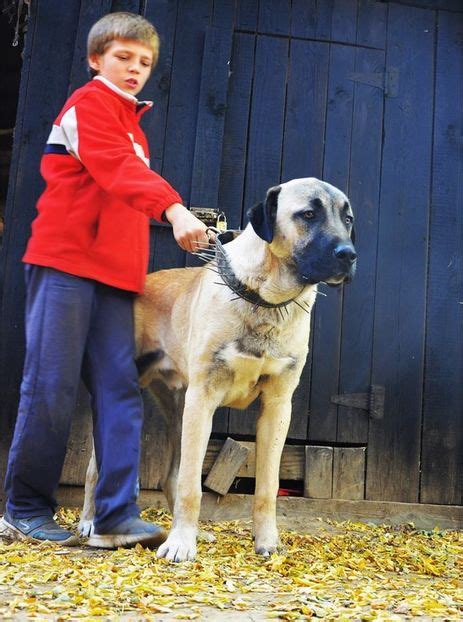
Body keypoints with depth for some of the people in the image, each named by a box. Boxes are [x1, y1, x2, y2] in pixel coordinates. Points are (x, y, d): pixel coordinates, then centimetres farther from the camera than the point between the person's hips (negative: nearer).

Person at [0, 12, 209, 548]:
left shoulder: (129, 120, 25)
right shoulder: (90, 102, -1)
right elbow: (117, 168, -20)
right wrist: (173, 208, -33)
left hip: (113, 273, 8)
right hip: (66, 262, -8)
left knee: (119, 390, -1)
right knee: (52, 389, -5)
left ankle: (117, 516, -1)